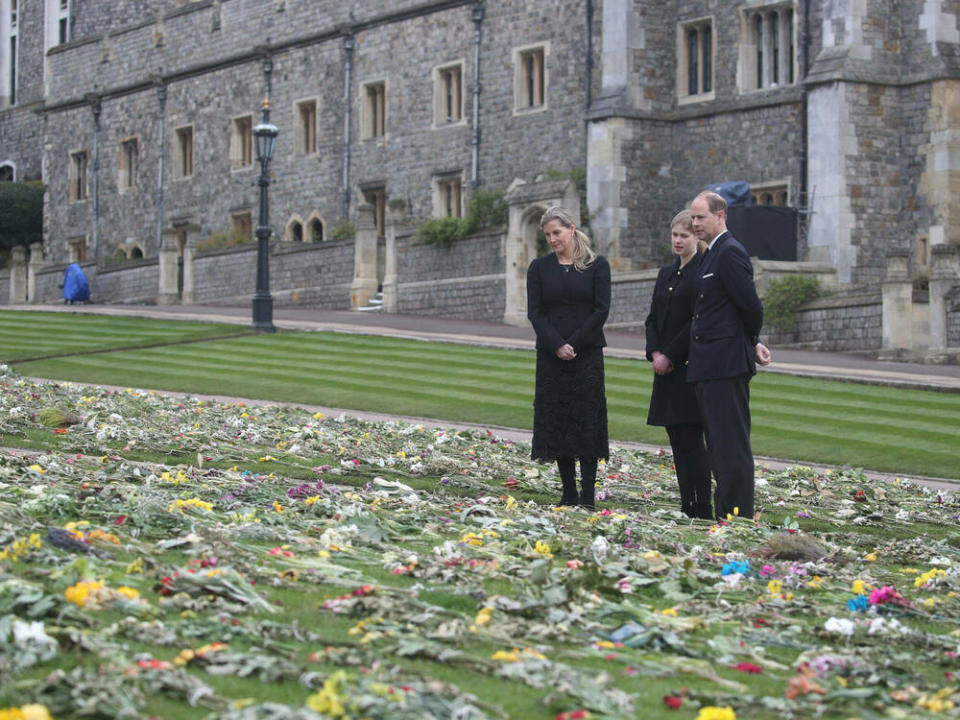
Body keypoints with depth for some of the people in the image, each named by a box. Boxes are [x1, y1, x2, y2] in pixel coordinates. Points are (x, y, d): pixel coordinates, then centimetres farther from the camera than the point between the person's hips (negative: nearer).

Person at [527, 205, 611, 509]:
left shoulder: (597, 265, 2)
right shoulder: (539, 268, 8)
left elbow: (601, 310, -3)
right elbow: (535, 312, 2)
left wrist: (573, 344, -11)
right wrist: (557, 345, -12)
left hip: (587, 354, -2)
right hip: (551, 356, 2)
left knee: (587, 422, -4)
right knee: (556, 423, 2)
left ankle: (587, 496, -3)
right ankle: (569, 493, 9)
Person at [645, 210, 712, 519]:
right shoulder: (666, 273, 17)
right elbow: (653, 318, 17)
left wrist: (670, 356, -13)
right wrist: (655, 353, 0)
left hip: (691, 365, -8)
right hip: (666, 365, 8)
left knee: (691, 438, -9)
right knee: (676, 438, 8)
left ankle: (701, 510, -6)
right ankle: (686, 505, 12)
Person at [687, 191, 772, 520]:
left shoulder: (730, 252, -13)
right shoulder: (710, 255, 18)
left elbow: (751, 306, -16)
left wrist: (752, 341, 1)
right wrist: (754, 342, 11)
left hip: (726, 364, -10)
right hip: (708, 368, 10)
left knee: (732, 443, -8)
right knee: (718, 444, 13)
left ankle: (739, 514, -6)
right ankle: (725, 512, 19)